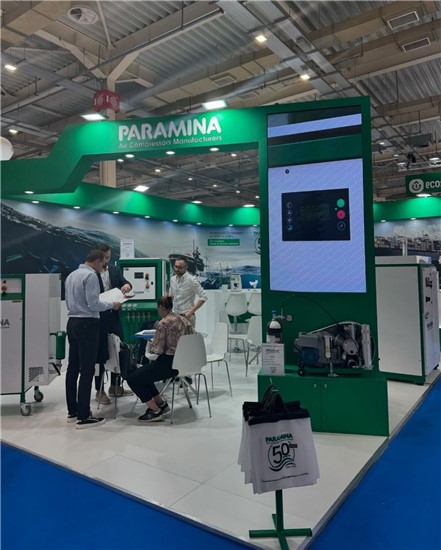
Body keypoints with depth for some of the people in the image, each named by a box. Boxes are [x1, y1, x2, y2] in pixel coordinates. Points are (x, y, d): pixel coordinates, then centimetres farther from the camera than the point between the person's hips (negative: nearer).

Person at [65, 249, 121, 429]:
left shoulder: (72, 275, 14)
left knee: (73, 367, 13)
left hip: (72, 322, 9)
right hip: (87, 324, -9)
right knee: (87, 370, -6)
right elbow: (93, 304, -18)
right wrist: (111, 304, -4)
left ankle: (72, 411, 21)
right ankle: (83, 416, -3)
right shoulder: (90, 275, -13)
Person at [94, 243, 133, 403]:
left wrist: (127, 285, -20)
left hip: (114, 317, 6)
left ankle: (115, 386, 26)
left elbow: (125, 283, 3)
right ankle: (99, 390, 15)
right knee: (100, 354, 3)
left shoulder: (115, 270, 10)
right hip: (98, 318, -6)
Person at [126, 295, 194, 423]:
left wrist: (152, 344, 7)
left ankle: (155, 411, 3)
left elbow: (157, 350, -17)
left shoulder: (163, 323, -16)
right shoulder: (183, 319, 8)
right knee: (143, 373, 25)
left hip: (169, 363, -9)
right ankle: (161, 403, 23)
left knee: (132, 379, 3)